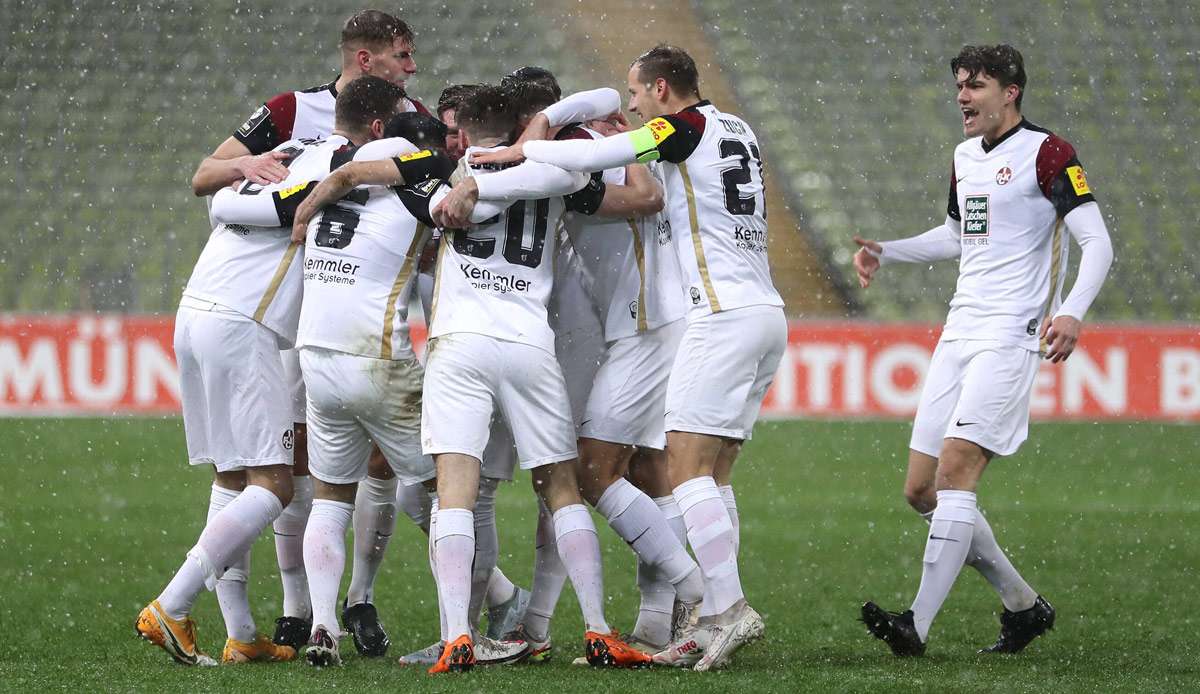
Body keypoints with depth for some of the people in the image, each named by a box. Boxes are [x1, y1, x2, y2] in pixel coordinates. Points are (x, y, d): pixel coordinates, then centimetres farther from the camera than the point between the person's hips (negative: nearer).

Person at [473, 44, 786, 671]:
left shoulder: (689, 124, -5)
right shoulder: (736, 130, 20)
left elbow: (595, 156, -13)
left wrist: (519, 149, -2)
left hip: (725, 314, -9)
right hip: (767, 314, 9)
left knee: (687, 469, -10)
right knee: (712, 476, 8)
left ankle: (731, 607, -19)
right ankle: (714, 620, 3)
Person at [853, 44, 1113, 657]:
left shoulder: (1045, 154, -7)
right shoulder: (965, 157, 17)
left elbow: (1097, 243, -13)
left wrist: (1071, 312, -29)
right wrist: (886, 252, 22)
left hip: (1010, 336, -9)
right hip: (959, 332, 9)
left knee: (954, 472, -20)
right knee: (921, 491, 4)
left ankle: (918, 625, -22)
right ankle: (1024, 605, 16)